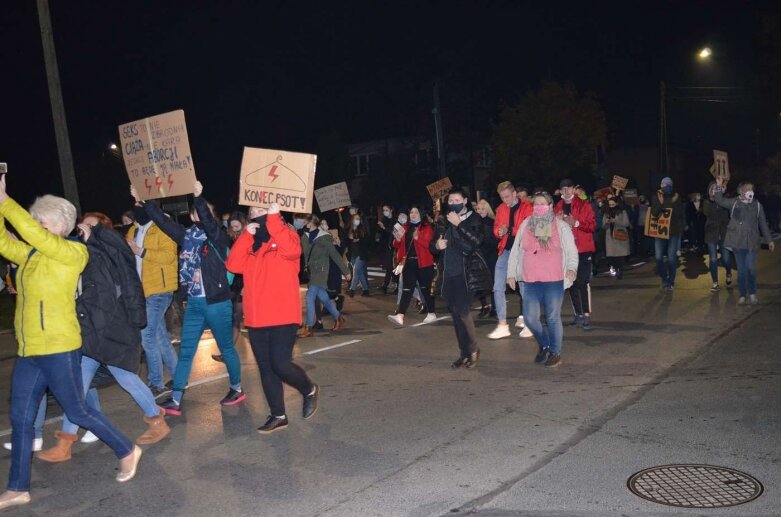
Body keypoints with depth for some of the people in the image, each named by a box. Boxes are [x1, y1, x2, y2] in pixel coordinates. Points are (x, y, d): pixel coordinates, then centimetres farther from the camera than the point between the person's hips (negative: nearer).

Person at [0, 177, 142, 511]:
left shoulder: (72, 253, -11)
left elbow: (31, 232, -23)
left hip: (58, 349, -8)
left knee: (77, 412, 4)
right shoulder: (30, 254, 12)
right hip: (28, 352, 8)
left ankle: (127, 452, 23)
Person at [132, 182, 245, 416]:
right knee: (185, 351, 6)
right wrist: (142, 202, 8)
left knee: (226, 348, 9)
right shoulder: (187, 235, 6)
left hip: (217, 303, -5)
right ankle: (176, 400, 11)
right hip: (194, 303, 5)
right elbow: (163, 221, 9)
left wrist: (198, 198, -41)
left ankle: (237, 390, 26)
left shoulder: (218, 236, -9)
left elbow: (209, 221, -29)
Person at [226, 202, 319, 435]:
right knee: (266, 368, 9)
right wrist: (246, 234, -8)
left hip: (283, 317, -6)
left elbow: (290, 249, -25)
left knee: (280, 364, -11)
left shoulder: (285, 234, -1)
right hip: (256, 318, 6)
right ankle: (278, 416, 21)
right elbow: (234, 265, -2)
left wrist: (273, 217, -20)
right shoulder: (249, 243, 14)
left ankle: (309, 390, 17)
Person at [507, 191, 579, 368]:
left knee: (553, 318, 2)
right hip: (530, 281, 3)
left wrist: (572, 267, -18)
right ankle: (544, 345, 28)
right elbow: (516, 250, 12)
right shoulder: (526, 225, 8)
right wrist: (511, 273, 9)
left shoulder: (561, 226, 0)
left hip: (553, 281, -3)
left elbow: (572, 250, -1)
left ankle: (555, 353, 20)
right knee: (530, 318, 1)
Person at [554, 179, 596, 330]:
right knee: (571, 283, 7)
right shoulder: (557, 208, 11)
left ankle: (587, 316, -7)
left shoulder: (584, 205, -1)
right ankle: (578, 316, 15)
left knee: (583, 282, -10)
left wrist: (576, 223, -19)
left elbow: (592, 225, -6)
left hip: (583, 250, -4)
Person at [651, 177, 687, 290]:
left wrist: (674, 203, -15)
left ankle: (671, 281, 10)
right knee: (658, 257, -4)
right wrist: (660, 202, -21)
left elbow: (681, 214, -3)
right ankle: (664, 278, 17)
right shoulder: (656, 198, 3)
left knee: (672, 258, -1)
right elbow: (654, 213, -9)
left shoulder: (676, 198, 2)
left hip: (674, 231, -1)